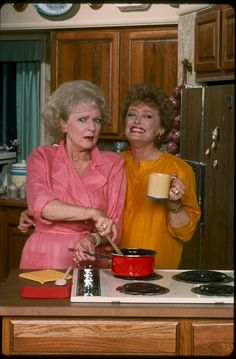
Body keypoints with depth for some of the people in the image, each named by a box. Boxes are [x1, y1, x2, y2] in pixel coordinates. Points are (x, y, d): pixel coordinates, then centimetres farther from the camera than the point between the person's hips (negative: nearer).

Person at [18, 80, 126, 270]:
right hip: (45, 261, 0)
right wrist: (92, 213, -20)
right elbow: (40, 205, -12)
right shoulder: (42, 157, 5)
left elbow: (114, 225, 5)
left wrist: (93, 239, -15)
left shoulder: (113, 163, 7)